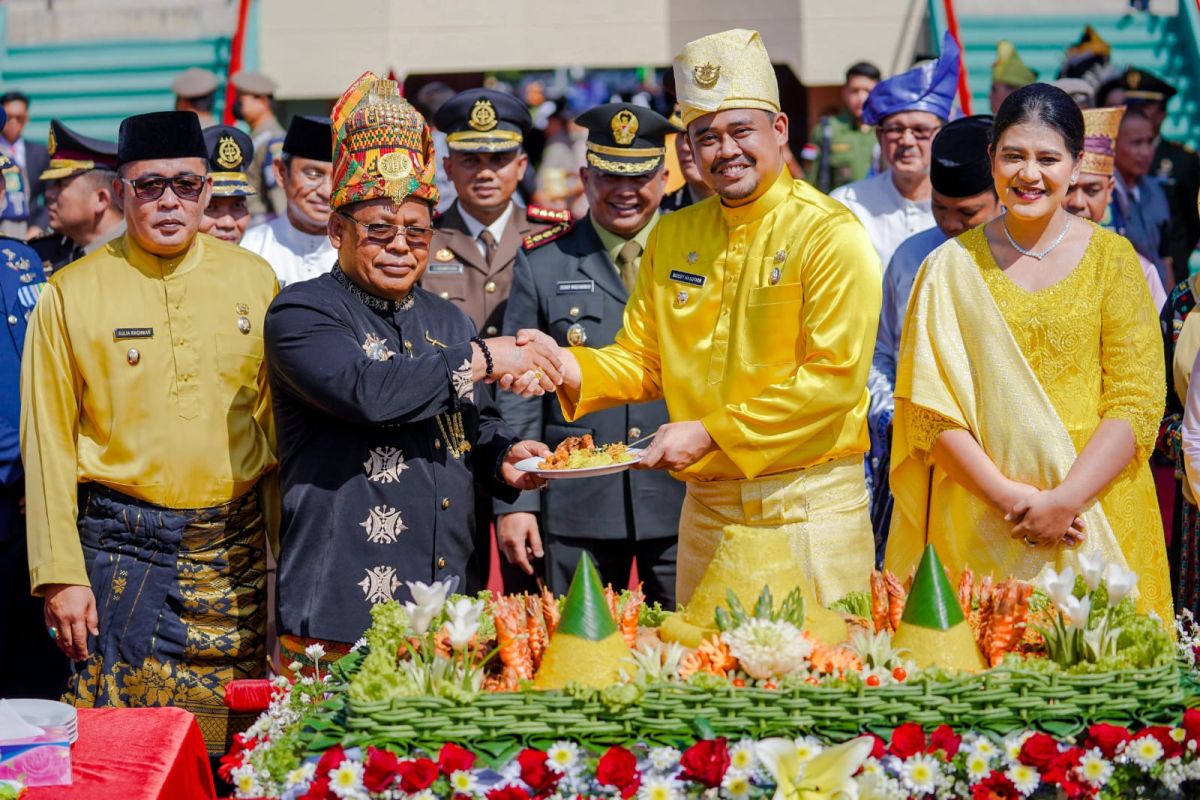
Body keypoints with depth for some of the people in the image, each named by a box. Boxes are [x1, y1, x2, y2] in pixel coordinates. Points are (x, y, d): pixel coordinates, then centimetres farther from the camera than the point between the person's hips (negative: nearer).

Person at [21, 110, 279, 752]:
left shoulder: (254, 281, 6)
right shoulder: (72, 293, -1)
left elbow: (279, 423, 10)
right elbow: (48, 442, -1)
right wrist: (61, 574, -6)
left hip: (236, 548, 2)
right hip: (122, 553, -2)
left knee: (238, 744, 4)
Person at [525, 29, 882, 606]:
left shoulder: (830, 235, -8)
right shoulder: (671, 239, 10)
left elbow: (835, 379, -15)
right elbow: (643, 363, 15)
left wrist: (711, 433, -17)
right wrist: (571, 367, -6)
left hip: (808, 508, -5)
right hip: (706, 509, 5)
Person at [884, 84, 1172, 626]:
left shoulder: (1111, 260, 4)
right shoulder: (951, 268, 6)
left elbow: (1137, 402, -2)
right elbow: (926, 407, 0)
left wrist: (1065, 500, -14)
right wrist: (1008, 497, -13)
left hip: (1097, 516, 0)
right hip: (979, 531, 0)